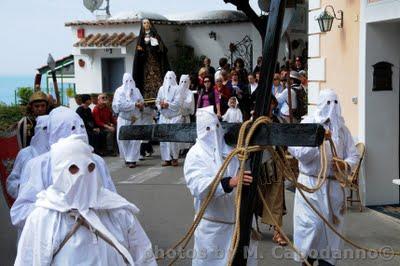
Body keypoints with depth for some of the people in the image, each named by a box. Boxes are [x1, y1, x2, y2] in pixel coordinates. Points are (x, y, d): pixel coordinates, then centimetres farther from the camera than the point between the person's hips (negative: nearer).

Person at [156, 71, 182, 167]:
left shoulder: (177, 89, -1)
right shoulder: (161, 89, 13)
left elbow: (177, 103, -10)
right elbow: (157, 101, 11)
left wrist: (167, 104, -19)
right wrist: (161, 105, -10)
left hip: (175, 117, -4)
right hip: (163, 116, 4)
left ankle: (175, 158, 3)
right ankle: (166, 158, 6)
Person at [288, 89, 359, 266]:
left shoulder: (342, 128, 8)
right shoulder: (308, 124, -3)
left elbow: (354, 155, 7)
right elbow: (299, 153, -13)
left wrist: (346, 164, -14)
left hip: (334, 184, 4)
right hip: (311, 183, -4)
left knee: (332, 223, 8)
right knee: (311, 224, -7)